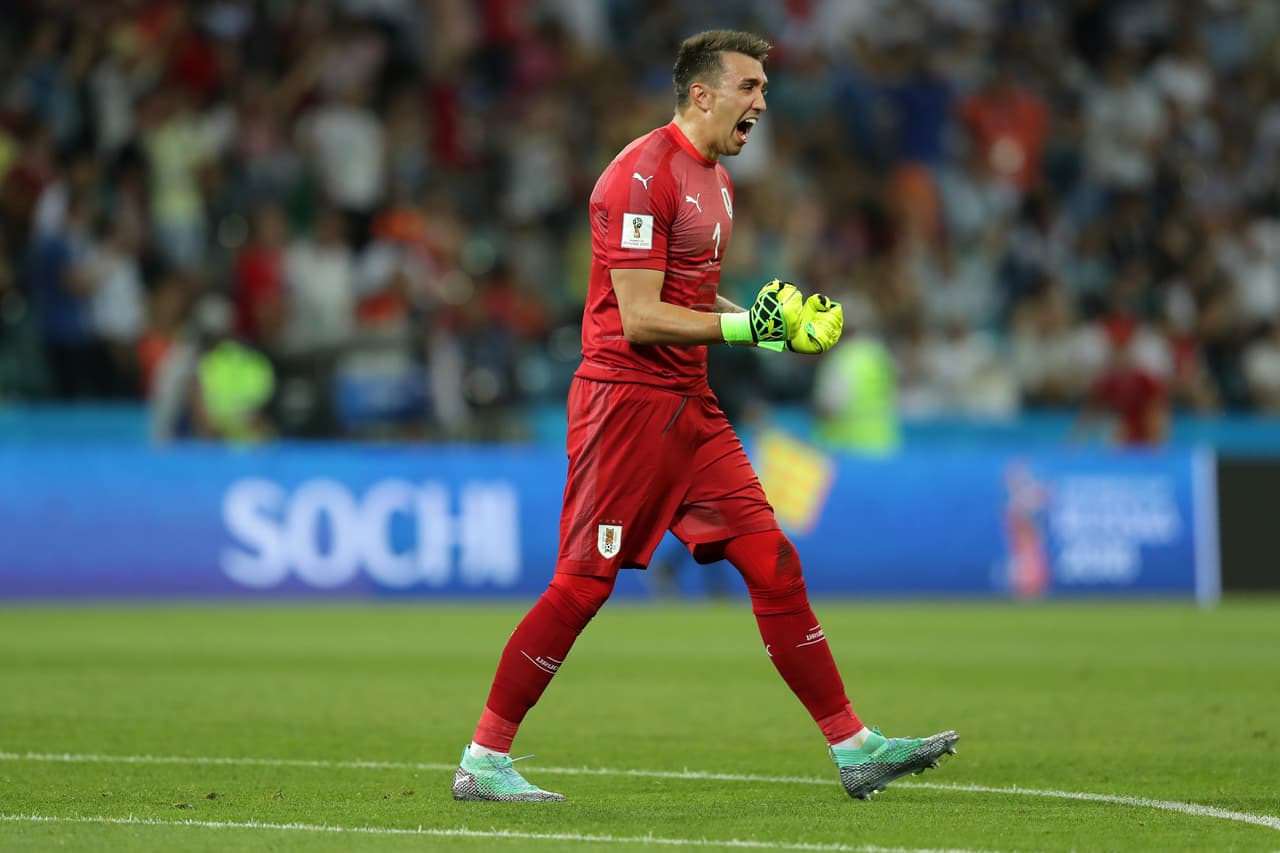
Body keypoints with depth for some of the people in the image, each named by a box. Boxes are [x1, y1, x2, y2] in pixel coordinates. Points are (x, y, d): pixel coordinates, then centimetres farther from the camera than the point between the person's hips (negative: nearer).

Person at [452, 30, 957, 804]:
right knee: (582, 586, -6)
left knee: (774, 564, 2)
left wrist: (775, 322, 11)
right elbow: (638, 318, -20)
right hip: (627, 398, -9)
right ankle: (483, 762, 3)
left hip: (691, 405, 9)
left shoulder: (714, 179, 16)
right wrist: (744, 325, -21)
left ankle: (854, 749, 4)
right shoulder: (643, 175, -15)